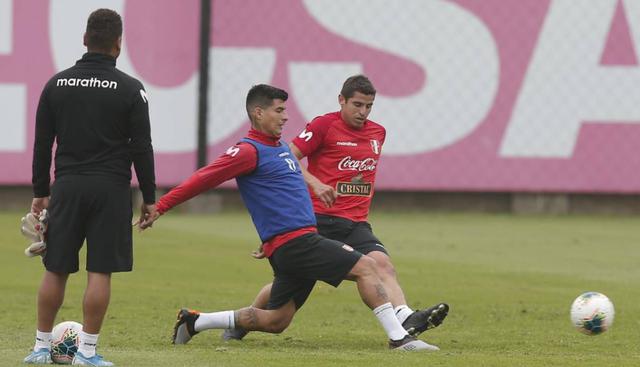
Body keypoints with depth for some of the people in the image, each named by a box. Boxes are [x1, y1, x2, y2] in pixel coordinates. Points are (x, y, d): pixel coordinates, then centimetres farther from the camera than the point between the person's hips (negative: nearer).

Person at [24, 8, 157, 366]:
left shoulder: (57, 84, 5)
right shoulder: (130, 89, -4)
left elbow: (42, 144, 8)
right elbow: (141, 148, -4)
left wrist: (40, 193, 15)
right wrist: (149, 198, 3)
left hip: (67, 187, 3)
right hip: (110, 188, -3)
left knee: (56, 270, 9)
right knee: (100, 272, 0)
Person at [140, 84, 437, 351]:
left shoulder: (280, 148, 19)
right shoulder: (249, 151, -9)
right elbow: (203, 179, -12)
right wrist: (161, 207, -14)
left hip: (301, 243, 10)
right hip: (293, 242, -10)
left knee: (275, 321, 12)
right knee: (365, 267, -13)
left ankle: (194, 321, 19)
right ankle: (399, 338, -14)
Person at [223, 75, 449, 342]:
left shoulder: (377, 133, 15)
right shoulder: (324, 125, -4)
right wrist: (315, 183, -23)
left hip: (356, 223, 4)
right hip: (319, 218, -4)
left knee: (382, 263, -23)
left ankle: (406, 320, -46)